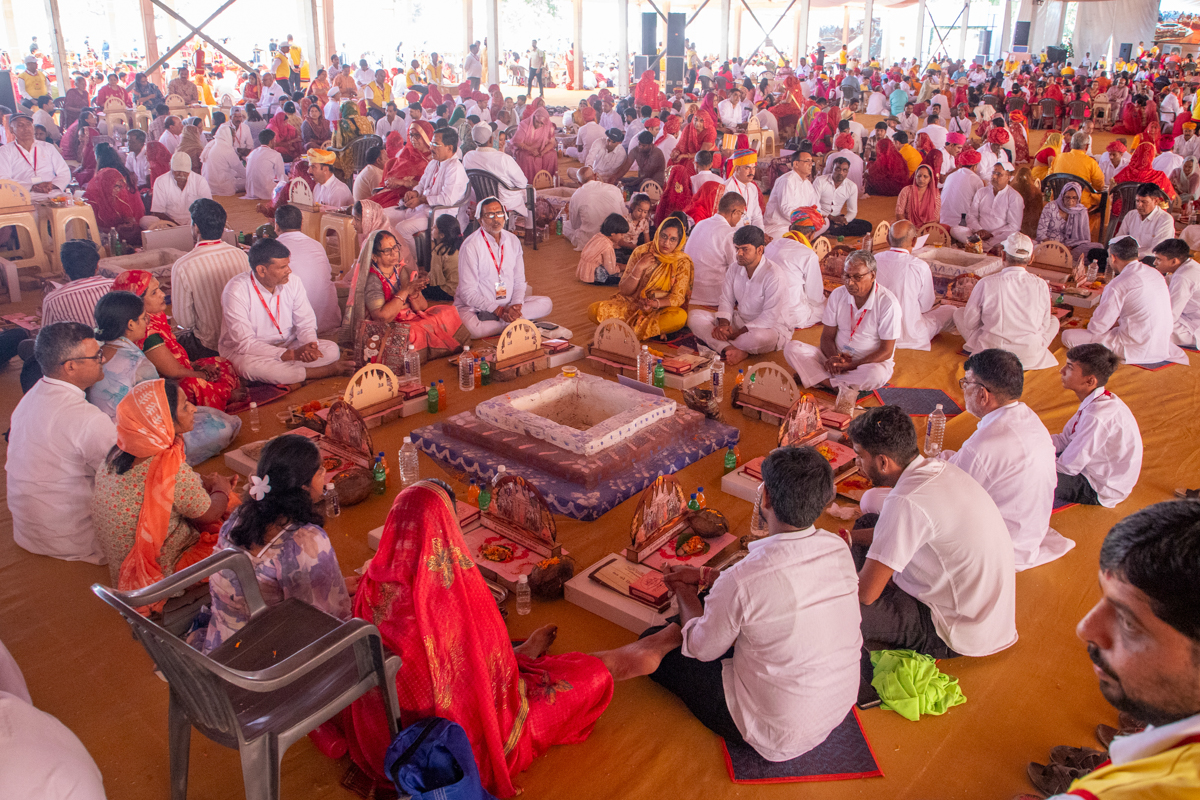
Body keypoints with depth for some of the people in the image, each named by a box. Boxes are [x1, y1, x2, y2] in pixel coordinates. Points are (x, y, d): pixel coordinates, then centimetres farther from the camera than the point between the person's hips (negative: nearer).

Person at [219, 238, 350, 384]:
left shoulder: (292, 282, -6)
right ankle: (328, 370, -27)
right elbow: (245, 343, -26)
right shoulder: (236, 291, -21)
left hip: (288, 345, 4)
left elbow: (306, 323, -1)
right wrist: (293, 354, -33)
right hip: (246, 351, -4)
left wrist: (310, 345, -26)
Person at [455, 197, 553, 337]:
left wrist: (516, 305, -14)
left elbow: (519, 281, 7)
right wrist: (498, 310, -21)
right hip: (475, 306, -6)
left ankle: (491, 319, -19)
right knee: (473, 329, -39)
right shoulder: (471, 246, -14)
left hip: (508, 303, 7)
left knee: (546, 304, -8)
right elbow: (468, 293, -16)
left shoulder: (513, 241, 5)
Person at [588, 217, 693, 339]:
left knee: (680, 317, -37)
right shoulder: (641, 252, -4)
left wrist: (655, 304, -29)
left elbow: (677, 297, -10)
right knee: (593, 310, -22)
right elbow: (624, 291, -4)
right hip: (632, 304, 1)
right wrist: (639, 268, -20)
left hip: (660, 309, -1)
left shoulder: (682, 262, -7)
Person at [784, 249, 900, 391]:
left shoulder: (887, 303, -13)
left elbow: (886, 351, -12)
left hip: (871, 362, -3)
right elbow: (827, 335, 4)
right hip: (837, 356, 4)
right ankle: (836, 385, -31)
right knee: (791, 348, -18)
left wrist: (851, 365, -22)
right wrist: (833, 358, -19)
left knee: (876, 375, -41)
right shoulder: (838, 294, 0)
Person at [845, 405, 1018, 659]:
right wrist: (848, 537, 10)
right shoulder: (939, 467, -3)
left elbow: (865, 594, -25)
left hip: (959, 636, -10)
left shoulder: (906, 502, -30)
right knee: (867, 522, 15)